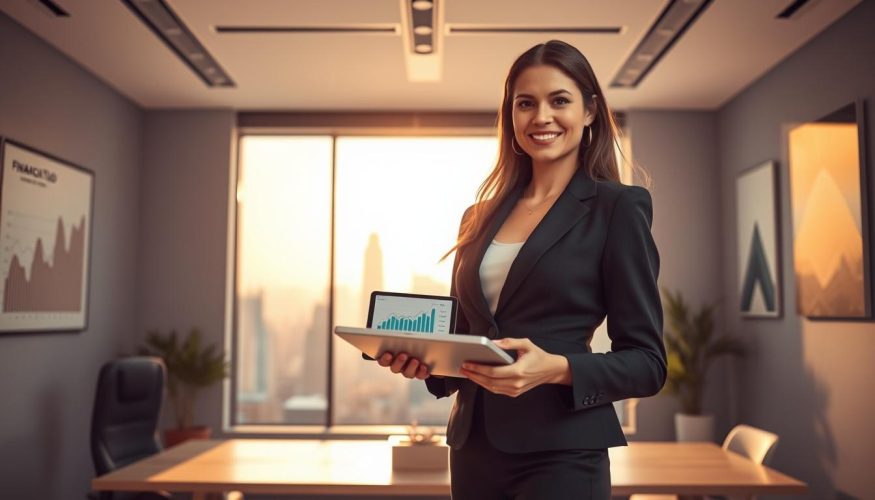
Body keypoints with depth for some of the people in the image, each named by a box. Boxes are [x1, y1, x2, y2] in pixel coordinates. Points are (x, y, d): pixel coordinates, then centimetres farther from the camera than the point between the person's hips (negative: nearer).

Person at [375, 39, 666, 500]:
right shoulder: (481, 216, 8)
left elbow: (647, 362, -8)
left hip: (560, 454, -5)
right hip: (472, 446, 5)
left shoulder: (617, 207, -6)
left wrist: (556, 368, -23)